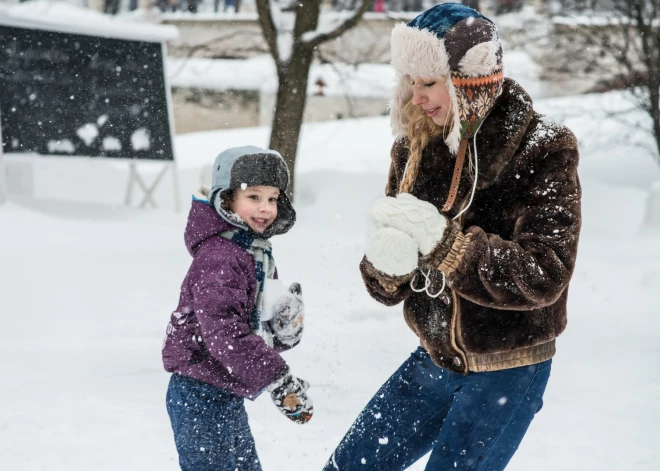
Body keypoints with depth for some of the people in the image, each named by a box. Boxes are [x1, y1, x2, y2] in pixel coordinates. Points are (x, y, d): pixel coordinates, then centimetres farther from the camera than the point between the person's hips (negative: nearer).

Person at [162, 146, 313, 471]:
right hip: (201, 397, -10)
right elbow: (224, 332, -30)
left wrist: (287, 326, -7)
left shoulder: (257, 252, 13)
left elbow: (260, 331, 16)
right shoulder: (218, 258, -20)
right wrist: (278, 381, -30)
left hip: (226, 394, 10)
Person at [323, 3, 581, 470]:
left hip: (507, 372, -6)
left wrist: (444, 243, -34)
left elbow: (543, 275, -24)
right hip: (436, 358, 6)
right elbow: (390, 288, 1)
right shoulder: (416, 148, -1)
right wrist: (385, 264, -24)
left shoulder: (542, 150, -16)